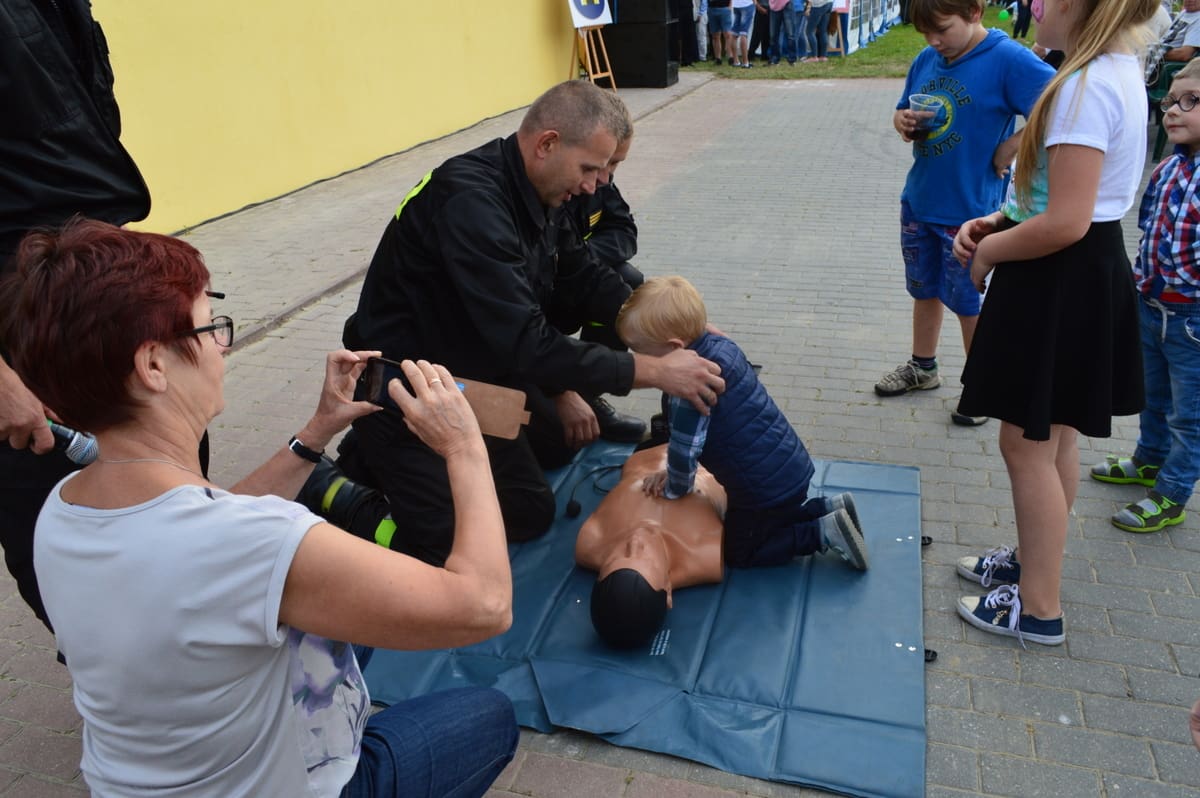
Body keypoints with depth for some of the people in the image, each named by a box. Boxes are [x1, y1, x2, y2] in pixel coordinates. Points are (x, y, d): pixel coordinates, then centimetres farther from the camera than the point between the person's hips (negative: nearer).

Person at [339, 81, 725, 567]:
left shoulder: (536, 191, -3)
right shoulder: (471, 201, -32)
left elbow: (581, 279, 7)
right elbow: (524, 344, -36)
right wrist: (653, 371, -32)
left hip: (477, 368, 10)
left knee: (562, 443, 22)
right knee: (527, 513, -6)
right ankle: (370, 464, 4)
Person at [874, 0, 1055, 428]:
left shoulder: (1008, 59, -16)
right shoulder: (926, 60, 3)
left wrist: (1010, 147, -18)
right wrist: (904, 121, -7)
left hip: (970, 209, -6)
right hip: (919, 200, 6)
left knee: (969, 302, 6)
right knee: (924, 289, 19)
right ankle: (922, 367, 39)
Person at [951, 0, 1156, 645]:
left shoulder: (1086, 86, -22)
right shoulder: (1118, 71, 11)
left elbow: (1065, 222, -26)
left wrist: (990, 249, -10)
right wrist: (995, 222, 3)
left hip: (1059, 283, -10)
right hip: (1091, 273, 10)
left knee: (1026, 443, 1)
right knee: (1054, 436, 20)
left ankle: (1038, 608, 16)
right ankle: (1034, 560, 38)